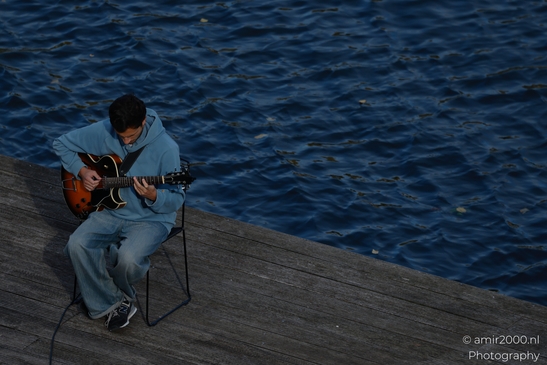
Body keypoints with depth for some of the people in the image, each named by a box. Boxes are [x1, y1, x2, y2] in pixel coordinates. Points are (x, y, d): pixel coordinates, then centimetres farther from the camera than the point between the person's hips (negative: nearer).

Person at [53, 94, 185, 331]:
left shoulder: (165, 148, -19)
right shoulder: (102, 131, -9)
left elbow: (176, 200, -13)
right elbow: (61, 145, 6)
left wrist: (153, 196, -34)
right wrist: (81, 171, -9)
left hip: (150, 218, -4)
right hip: (110, 211, 4)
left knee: (128, 258, -32)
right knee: (77, 245, -22)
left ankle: (120, 292, 5)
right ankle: (111, 303, -5)